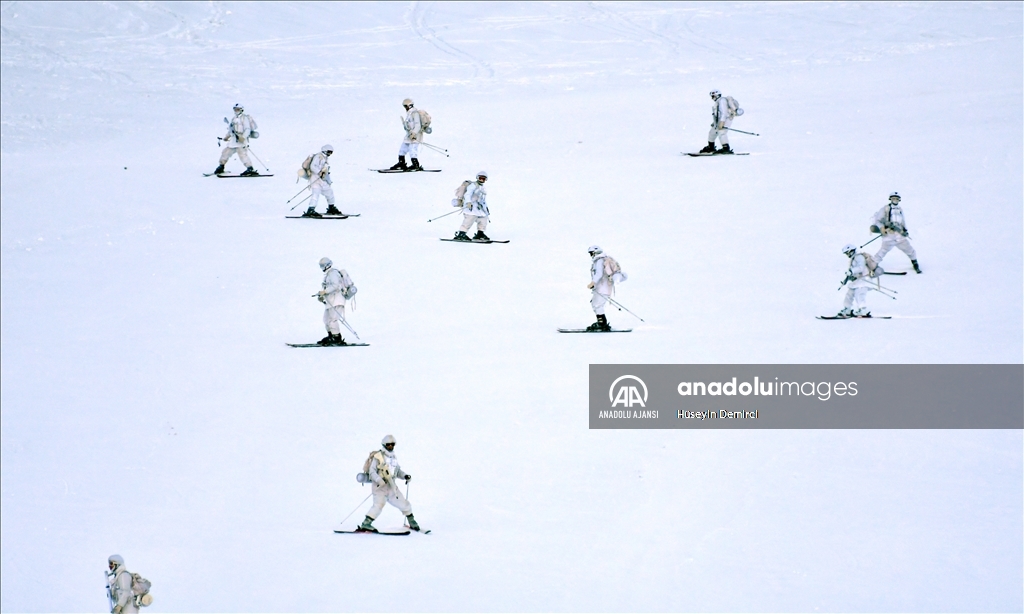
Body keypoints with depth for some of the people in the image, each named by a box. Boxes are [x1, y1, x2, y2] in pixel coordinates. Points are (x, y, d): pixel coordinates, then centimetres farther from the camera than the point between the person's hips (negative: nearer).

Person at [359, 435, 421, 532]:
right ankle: (366, 523, -25)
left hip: (391, 486, 6)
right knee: (379, 504, -26)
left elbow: (398, 471, 24)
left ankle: (412, 523, 28)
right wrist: (379, 480, -27)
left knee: (404, 504, 8)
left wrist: (405, 476, 4)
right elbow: (372, 471, -11)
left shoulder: (394, 457, 16)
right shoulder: (378, 456, -6)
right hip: (380, 486, -6)